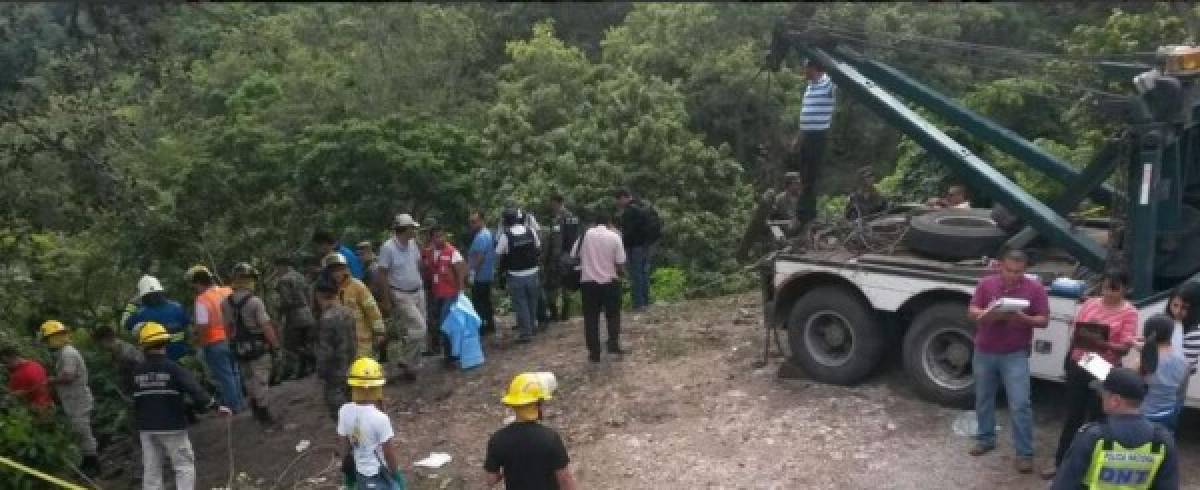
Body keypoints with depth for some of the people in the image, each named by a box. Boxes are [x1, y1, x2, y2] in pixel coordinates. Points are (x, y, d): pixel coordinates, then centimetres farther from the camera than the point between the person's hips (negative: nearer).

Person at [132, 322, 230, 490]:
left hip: (146, 428, 5)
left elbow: (135, 400, 12)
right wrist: (216, 407, -18)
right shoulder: (172, 368, -11)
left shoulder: (137, 371, 4)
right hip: (172, 427, -5)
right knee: (184, 465, 3)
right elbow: (194, 390, -20)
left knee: (151, 470, 11)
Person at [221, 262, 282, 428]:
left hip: (239, 348, 5)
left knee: (249, 381, 18)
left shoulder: (226, 303, -1)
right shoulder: (255, 301, -18)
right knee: (261, 381, 3)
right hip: (258, 346, -5)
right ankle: (265, 417, 8)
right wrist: (275, 343, -8)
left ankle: (258, 414, 30)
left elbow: (228, 326, 7)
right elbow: (266, 326, -18)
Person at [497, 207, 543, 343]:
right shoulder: (531, 231, -3)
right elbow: (538, 246, 8)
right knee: (532, 302, 18)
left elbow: (498, 254, -8)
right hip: (532, 272, 4)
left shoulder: (505, 236, -16)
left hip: (515, 276, -4)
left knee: (520, 304, 5)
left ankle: (525, 333, 7)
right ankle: (530, 329, 31)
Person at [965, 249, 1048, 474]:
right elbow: (972, 312, -1)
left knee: (1020, 404, -6)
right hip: (984, 352, 3)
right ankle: (985, 438, 33)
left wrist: (1023, 318, -24)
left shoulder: (1035, 288, -5)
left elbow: (1043, 320, -4)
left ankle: (1024, 453, 1)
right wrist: (986, 314, -23)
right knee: (983, 398, 16)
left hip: (1015, 355, -3)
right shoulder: (986, 284, 0)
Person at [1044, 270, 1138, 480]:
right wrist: (1079, 337, -8)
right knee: (1073, 416, 11)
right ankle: (1061, 462, 19)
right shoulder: (1090, 303, 5)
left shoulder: (1129, 312, -6)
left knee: (1097, 418, 8)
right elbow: (1074, 330, 10)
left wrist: (1104, 345, -30)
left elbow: (1126, 346, -14)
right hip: (1078, 365, 3)